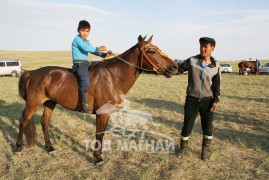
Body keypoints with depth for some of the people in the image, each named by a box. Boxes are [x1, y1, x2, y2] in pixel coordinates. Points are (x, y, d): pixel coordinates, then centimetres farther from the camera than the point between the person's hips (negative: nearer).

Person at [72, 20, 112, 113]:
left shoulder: (86, 41, 21)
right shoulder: (77, 39, -5)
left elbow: (93, 51, 15)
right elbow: (85, 48, -21)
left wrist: (104, 54, 1)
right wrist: (98, 48, -21)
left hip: (86, 63, 10)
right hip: (79, 64, -10)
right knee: (85, 81, -27)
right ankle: (85, 105, -27)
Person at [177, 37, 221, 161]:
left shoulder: (216, 66, -1)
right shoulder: (192, 61, -5)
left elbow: (216, 85, 4)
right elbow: (179, 69, 3)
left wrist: (216, 100, -4)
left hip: (207, 100, 1)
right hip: (192, 99, -1)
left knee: (208, 127, 7)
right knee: (187, 126, 6)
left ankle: (205, 150, 30)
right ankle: (182, 148, 29)